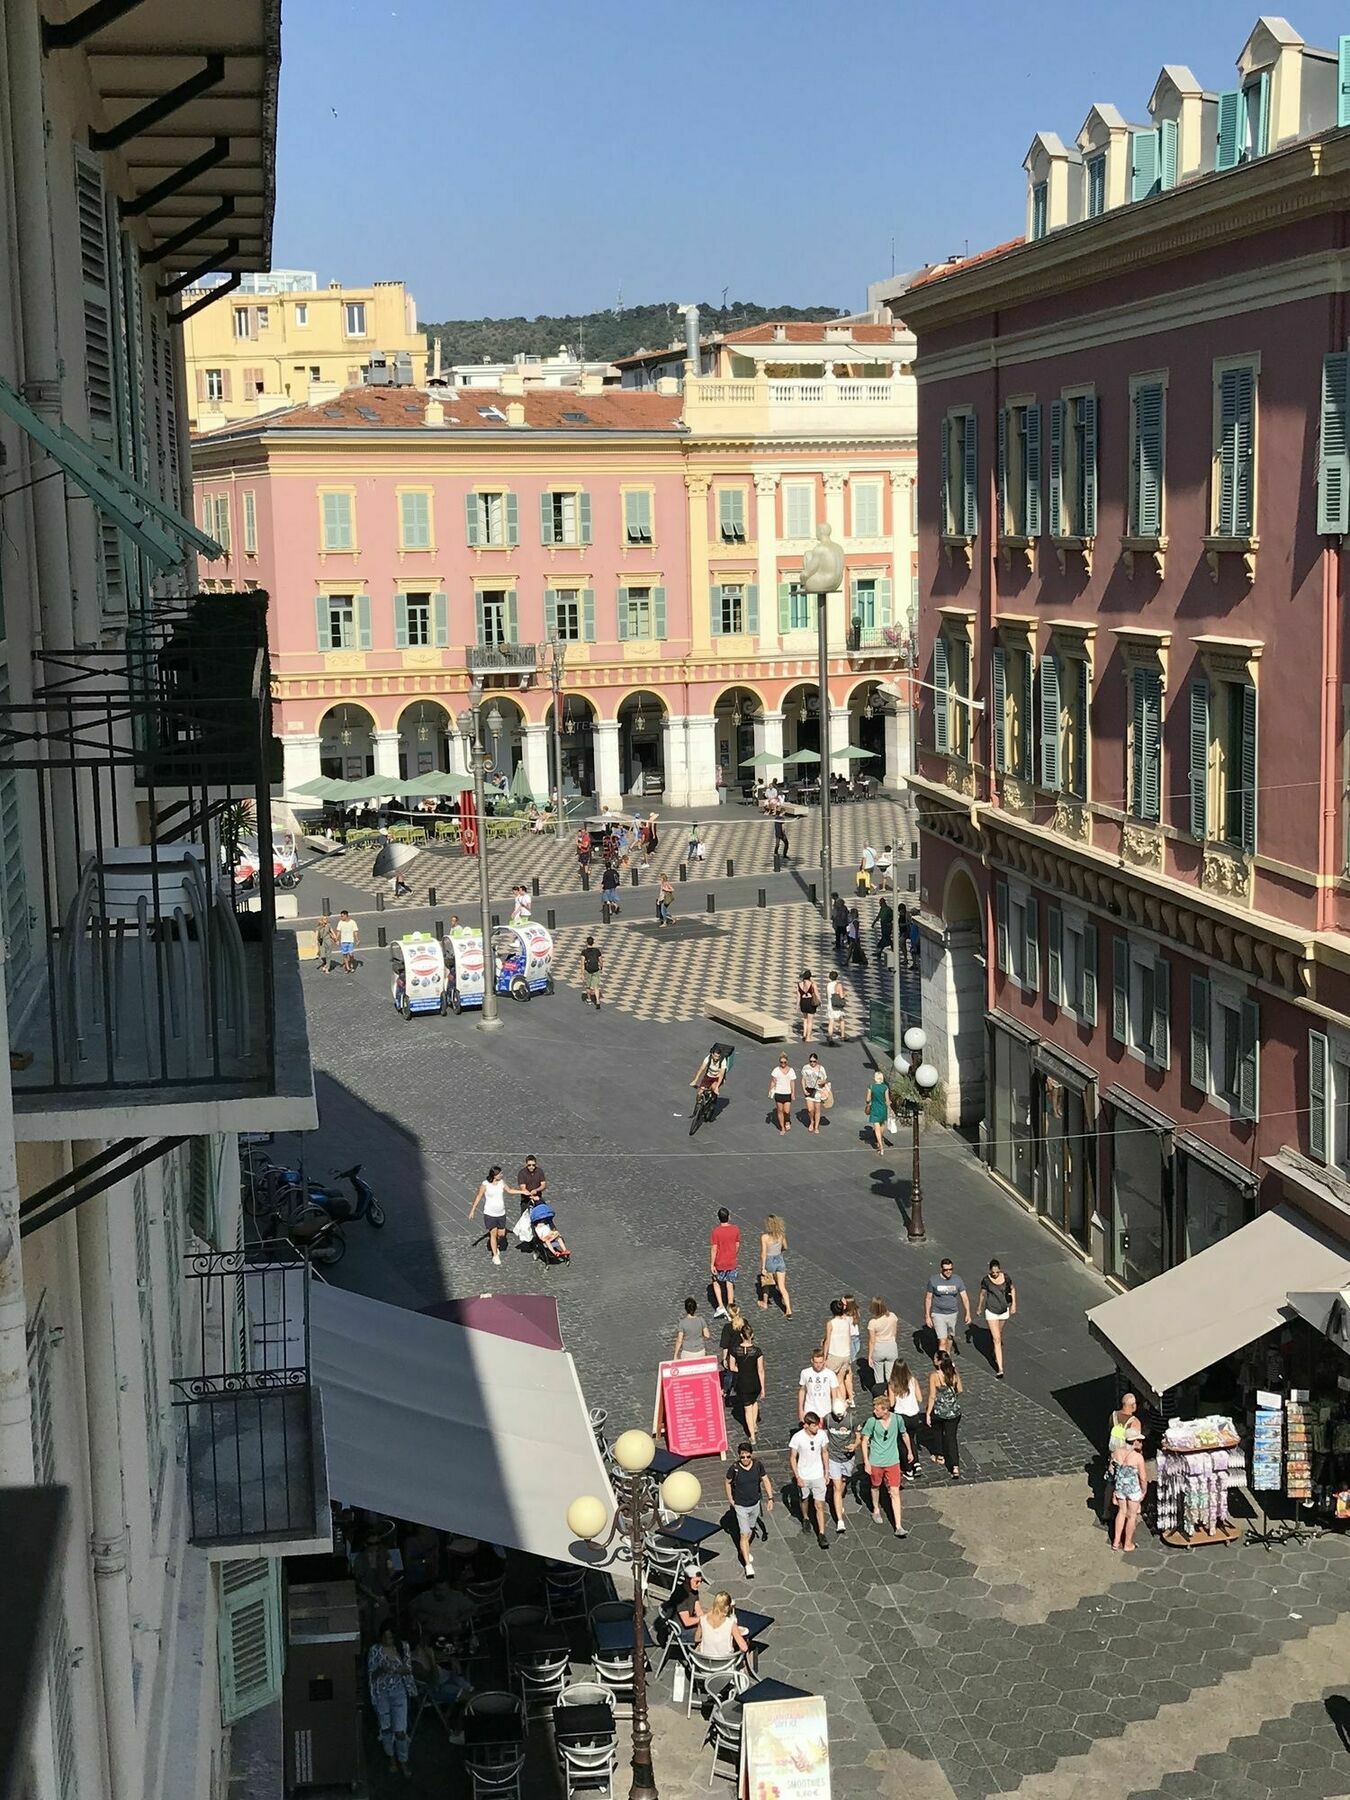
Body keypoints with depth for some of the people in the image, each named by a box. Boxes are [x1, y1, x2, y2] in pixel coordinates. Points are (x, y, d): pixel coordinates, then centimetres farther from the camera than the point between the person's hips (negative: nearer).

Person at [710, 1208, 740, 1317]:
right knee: (730, 1285, 14)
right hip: (732, 1263, 3)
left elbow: (714, 1249, -16)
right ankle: (730, 1309, 20)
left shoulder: (715, 1231, -19)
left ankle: (720, 1307, 10)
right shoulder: (735, 1229, -9)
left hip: (719, 1264, -3)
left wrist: (712, 1264, -9)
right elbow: (737, 1245, 4)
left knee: (716, 1283, 19)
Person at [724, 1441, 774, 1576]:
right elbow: (727, 1483, -3)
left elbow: (766, 1481, -3)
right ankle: (748, 1565, -5)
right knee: (744, 1534, -7)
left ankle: (746, 1551, 50)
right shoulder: (734, 1468, -20)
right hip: (741, 1506, -4)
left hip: (755, 1504, 4)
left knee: (750, 1529, 24)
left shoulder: (758, 1465, -13)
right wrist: (730, 1499, -3)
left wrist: (770, 1498, -7)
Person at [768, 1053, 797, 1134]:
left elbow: (792, 1082, 1)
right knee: (780, 1111, 5)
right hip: (778, 1093, 0)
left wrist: (793, 1093, -3)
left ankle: (787, 1121, 26)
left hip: (787, 1093, 0)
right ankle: (782, 1128, 17)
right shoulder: (776, 1070, -2)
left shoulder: (791, 1070, 1)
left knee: (787, 1111, -7)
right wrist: (770, 1091, -10)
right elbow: (773, 1081, -3)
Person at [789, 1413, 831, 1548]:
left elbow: (824, 1453, 2)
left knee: (819, 1506, -1)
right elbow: (792, 1458, -12)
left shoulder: (822, 1435, -13)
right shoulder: (797, 1438, -21)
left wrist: (826, 1472, 7)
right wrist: (797, 1477, -14)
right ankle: (805, 1519, 51)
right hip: (803, 1476, -1)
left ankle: (821, 1534, 4)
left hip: (818, 1476, 1)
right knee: (805, 1500, 23)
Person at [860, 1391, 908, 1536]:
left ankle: (898, 1527, -3)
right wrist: (866, 1462, -10)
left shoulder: (897, 1419, -12)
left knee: (895, 1492, -3)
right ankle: (876, 1510, 50)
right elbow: (865, 1441, -7)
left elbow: (904, 1434, 8)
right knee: (876, 1487, 21)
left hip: (892, 1461, 0)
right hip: (875, 1462, 0)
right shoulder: (872, 1421, -16)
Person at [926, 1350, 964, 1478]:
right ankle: (955, 1466, -2)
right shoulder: (954, 1374, -5)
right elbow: (959, 1390, 7)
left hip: (939, 1411, -3)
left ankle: (941, 1456, 39)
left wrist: (927, 1414, -9)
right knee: (951, 1437, 9)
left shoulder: (934, 1376, -18)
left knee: (938, 1431, 27)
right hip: (954, 1411, 3)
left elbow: (932, 1397, -16)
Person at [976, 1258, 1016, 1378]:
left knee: (999, 1334, 23)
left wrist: (1014, 1304, 2)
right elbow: (982, 1294, 2)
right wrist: (979, 1308, 14)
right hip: (991, 1312, -3)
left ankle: (997, 1355, 50)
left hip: (1004, 1310, 3)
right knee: (996, 1339, -9)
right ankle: (1000, 1369, -11)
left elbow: (1012, 1289, 9)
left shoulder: (1006, 1278, -10)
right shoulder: (986, 1280, -14)